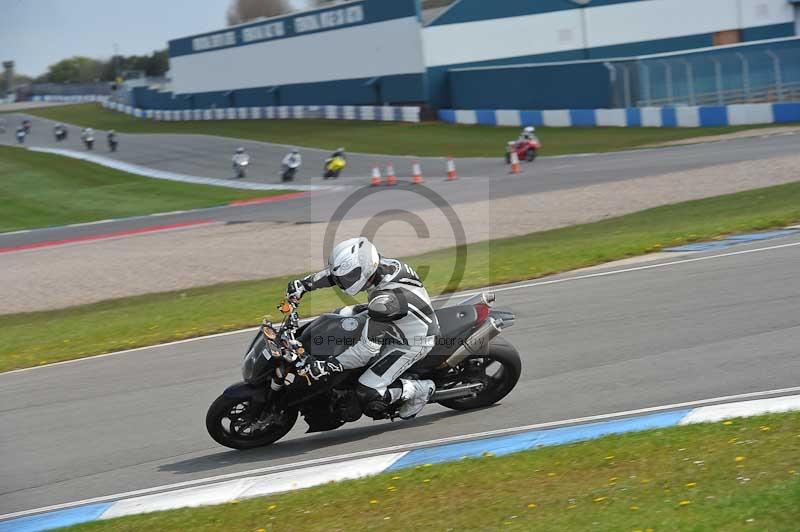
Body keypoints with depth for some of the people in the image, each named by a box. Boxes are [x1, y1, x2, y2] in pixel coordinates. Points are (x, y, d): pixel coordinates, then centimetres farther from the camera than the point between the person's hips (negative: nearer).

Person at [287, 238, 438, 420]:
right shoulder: (379, 265, -16)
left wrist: (328, 366, -31)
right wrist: (305, 284, -1)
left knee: (368, 395, -17)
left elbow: (368, 349, -34)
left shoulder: (386, 301, -39)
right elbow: (335, 273, 4)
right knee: (342, 315, 21)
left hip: (412, 343, -9)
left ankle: (421, 389, 4)